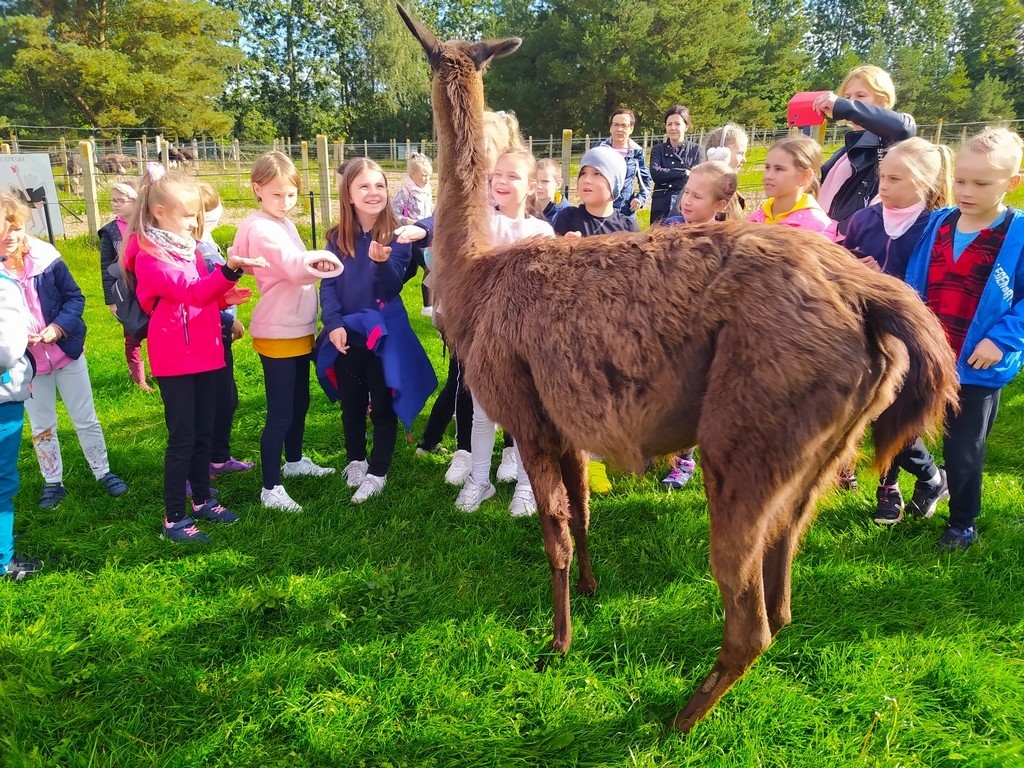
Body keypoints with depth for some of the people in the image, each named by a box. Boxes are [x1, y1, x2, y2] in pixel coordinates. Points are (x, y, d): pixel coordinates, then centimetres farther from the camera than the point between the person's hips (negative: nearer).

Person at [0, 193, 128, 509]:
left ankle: (103, 472, 28)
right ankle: (52, 483, 32)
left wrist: (59, 327, -20)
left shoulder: (46, 259, -12)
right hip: (27, 362, 1)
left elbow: (75, 297, -5)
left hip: (67, 351, 0)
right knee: (41, 426, 16)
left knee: (86, 418, 12)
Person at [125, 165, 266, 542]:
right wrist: (229, 269, -46)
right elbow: (189, 292, -30)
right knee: (182, 437, -3)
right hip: (175, 360, -8)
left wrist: (226, 297, -1)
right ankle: (173, 519, 7)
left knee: (204, 433, 14)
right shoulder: (150, 256, -14)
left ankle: (202, 500, 29)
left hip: (204, 354, 8)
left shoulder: (187, 248, 13)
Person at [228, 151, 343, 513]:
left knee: (300, 402, 22)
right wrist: (321, 262, -45)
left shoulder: (284, 223, 12)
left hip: (299, 328, 9)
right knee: (280, 413, -5)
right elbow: (293, 266, -31)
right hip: (277, 332, -9)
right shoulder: (260, 228, -16)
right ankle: (270, 488, 4)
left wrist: (320, 263, 2)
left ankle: (294, 460, 40)